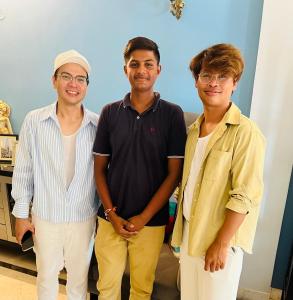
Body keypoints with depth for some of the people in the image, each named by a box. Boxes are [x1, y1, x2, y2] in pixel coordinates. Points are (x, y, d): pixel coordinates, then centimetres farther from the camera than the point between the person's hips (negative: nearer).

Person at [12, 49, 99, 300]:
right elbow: (23, 171, -2)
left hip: (84, 217, 0)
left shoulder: (98, 125, -10)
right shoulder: (34, 121, -10)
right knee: (47, 274, 23)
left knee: (79, 275, 21)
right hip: (45, 215, 1)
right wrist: (21, 214, 2)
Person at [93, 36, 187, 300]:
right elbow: (99, 169, 1)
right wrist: (112, 214, -6)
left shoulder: (172, 114, -7)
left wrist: (144, 217, -10)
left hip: (151, 221, -1)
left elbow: (174, 173, -8)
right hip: (111, 219, 2)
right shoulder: (110, 112, -1)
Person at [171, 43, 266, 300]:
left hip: (219, 239, -6)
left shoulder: (245, 132, -17)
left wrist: (221, 245, -16)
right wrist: (179, 230, 11)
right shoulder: (194, 128, 4)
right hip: (189, 231, 6)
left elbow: (244, 197, -18)